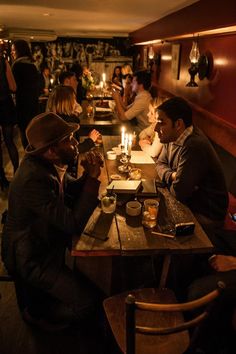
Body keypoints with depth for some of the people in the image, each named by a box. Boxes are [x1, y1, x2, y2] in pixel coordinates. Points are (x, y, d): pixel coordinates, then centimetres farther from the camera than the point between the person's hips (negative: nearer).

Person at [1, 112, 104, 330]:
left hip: (44, 241, 9)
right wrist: (93, 178, -29)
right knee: (87, 303, -9)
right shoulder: (33, 179, -35)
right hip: (32, 258, -9)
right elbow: (73, 224, -34)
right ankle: (35, 312, 20)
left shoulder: (47, 163, -5)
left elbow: (72, 191, 6)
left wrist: (89, 175, -16)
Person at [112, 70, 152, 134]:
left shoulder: (143, 99, -26)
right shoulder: (142, 95, 6)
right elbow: (126, 109, 7)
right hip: (139, 126, 8)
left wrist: (116, 99, -16)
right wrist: (119, 97, -3)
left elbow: (123, 117, -25)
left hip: (141, 131, -8)